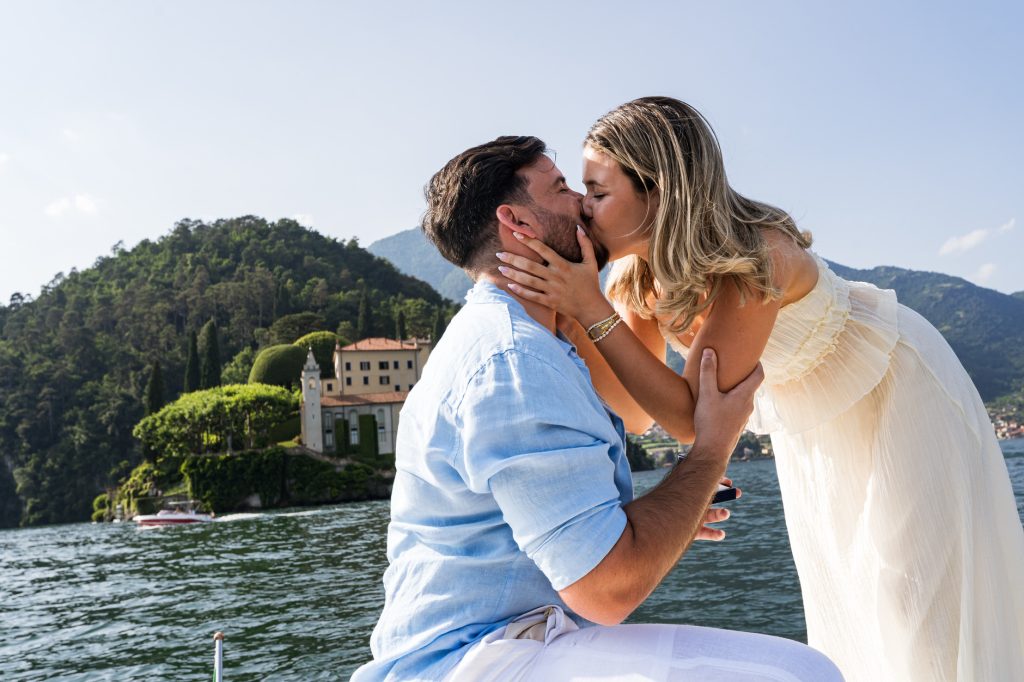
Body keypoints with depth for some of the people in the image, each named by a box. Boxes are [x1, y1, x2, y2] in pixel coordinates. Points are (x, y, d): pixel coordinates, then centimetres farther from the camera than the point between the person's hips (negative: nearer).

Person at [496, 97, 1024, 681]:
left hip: (894, 392, -6)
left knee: (921, 608, 1)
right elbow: (637, 413, -18)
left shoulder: (753, 257, -38)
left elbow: (693, 417, -37)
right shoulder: (642, 271, -17)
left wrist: (591, 308, -44)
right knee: (845, 608, 16)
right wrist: (565, 315, -30)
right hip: (812, 426, 7)